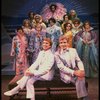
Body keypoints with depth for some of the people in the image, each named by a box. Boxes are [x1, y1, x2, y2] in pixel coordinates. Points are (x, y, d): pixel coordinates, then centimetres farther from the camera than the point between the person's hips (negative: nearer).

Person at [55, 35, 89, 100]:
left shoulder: (73, 50, 12)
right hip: (66, 74, -3)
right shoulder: (57, 54, 0)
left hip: (76, 71, 3)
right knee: (79, 79, -30)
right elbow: (61, 67, -9)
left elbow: (79, 61, 7)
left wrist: (81, 70, -15)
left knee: (80, 77, -31)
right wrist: (74, 72, -22)